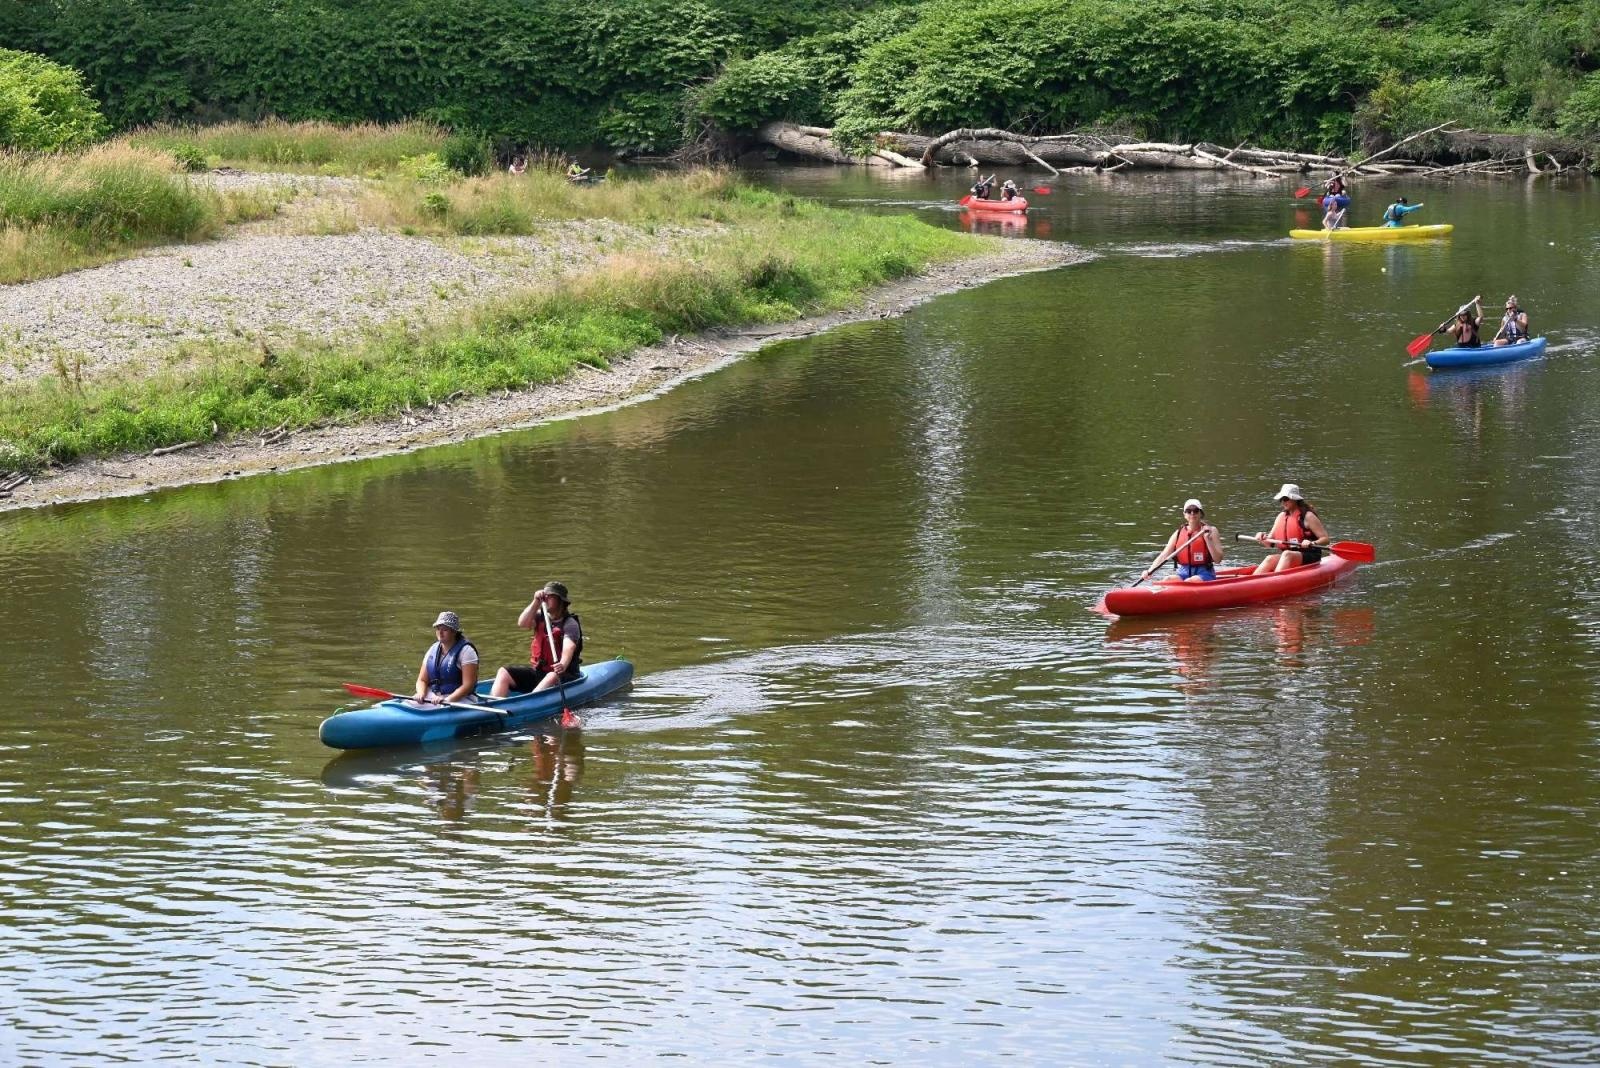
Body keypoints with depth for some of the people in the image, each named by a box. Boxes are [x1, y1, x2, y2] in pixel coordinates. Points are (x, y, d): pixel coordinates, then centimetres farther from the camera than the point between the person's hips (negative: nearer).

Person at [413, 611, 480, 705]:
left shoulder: (465, 650, -7)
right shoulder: (433, 650, 12)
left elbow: (468, 686, -14)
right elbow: (422, 680, 14)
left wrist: (447, 700, -24)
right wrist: (421, 693, -9)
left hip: (460, 699, -6)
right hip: (433, 697, 6)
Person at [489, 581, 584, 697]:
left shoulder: (570, 624, -11)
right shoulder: (541, 617, 7)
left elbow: (568, 648, -28)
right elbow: (522, 623, -11)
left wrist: (563, 665, -48)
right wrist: (536, 602, -19)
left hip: (563, 675, -6)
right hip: (537, 671, 6)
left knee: (552, 678, -39)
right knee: (504, 672, -10)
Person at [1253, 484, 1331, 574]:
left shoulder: (1307, 516, -6)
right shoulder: (1281, 516, 14)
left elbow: (1325, 539, -9)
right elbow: (1270, 542, 15)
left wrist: (1312, 543, -28)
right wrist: (1263, 537, -7)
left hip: (1309, 557, -6)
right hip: (1286, 557, 6)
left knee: (1287, 554, -34)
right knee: (1270, 559, -22)